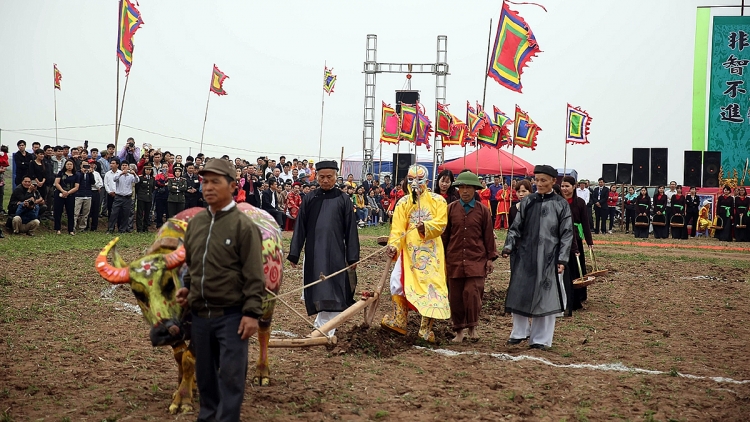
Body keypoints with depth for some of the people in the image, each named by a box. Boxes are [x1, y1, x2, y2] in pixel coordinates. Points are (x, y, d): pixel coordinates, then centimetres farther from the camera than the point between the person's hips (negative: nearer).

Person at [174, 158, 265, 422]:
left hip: (231, 315, -6)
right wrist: (187, 287, 10)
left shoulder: (243, 226, -9)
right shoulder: (195, 223, 9)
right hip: (199, 314, 6)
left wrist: (252, 313, -17)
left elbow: (254, 275, -12)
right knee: (204, 373, 16)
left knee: (231, 375, -3)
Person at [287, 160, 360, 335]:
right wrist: (294, 254, 1)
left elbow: (351, 229, 1)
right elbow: (300, 227, 5)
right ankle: (323, 323, 25)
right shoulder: (309, 199, 5)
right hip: (313, 253, 2)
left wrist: (352, 257, -3)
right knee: (317, 292, 8)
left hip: (335, 253, -2)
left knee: (331, 290, -3)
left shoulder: (343, 200, 2)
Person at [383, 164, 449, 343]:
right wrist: (393, 245, -22)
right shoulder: (403, 203, 7)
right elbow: (397, 228, -4)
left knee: (432, 287, -4)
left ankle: (426, 329, 5)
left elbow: (441, 223, -10)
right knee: (399, 282, 1)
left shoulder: (437, 201, 3)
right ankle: (398, 321, 17)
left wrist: (425, 227, -30)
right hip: (409, 250, 2)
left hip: (431, 251, -2)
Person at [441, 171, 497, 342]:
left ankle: (472, 326, 10)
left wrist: (490, 258, 5)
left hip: (476, 260, -2)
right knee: (455, 296, 5)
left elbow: (489, 235, 6)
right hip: (454, 260, 2)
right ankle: (459, 330, 19)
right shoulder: (451, 209, 3)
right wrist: (442, 257, 8)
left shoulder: (483, 210, 2)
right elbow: (444, 234, 8)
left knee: (472, 292, -13)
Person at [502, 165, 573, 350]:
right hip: (525, 256, 2)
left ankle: (541, 339, 13)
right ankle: (519, 332, 19)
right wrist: (508, 246, -5)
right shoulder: (527, 201, 5)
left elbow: (566, 234, -1)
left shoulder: (561, 204, -1)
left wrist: (562, 259, -8)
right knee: (519, 294, 3)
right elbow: (516, 227, 9)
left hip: (548, 258, -2)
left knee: (545, 298, 3)